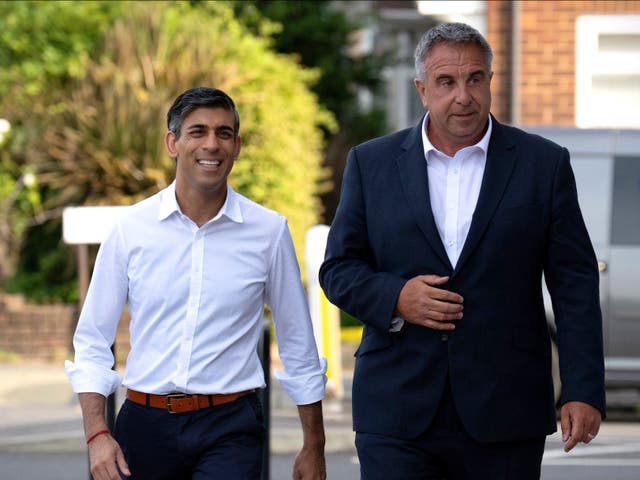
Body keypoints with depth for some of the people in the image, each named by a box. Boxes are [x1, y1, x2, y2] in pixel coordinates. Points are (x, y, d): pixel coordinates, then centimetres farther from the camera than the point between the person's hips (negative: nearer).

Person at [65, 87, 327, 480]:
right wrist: (97, 434, -7)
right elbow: (92, 340, 6)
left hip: (230, 431, -2)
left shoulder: (268, 231, 2)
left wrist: (314, 447, 11)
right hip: (146, 424, 2)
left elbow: (298, 345, 9)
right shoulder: (131, 229, 2)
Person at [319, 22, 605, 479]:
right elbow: (338, 269, 10)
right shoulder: (371, 163, 8)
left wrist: (584, 391, -6)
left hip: (504, 418, 0)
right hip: (397, 417, 1)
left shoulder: (544, 163, 4)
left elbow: (575, 286, 2)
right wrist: (395, 297, -10)